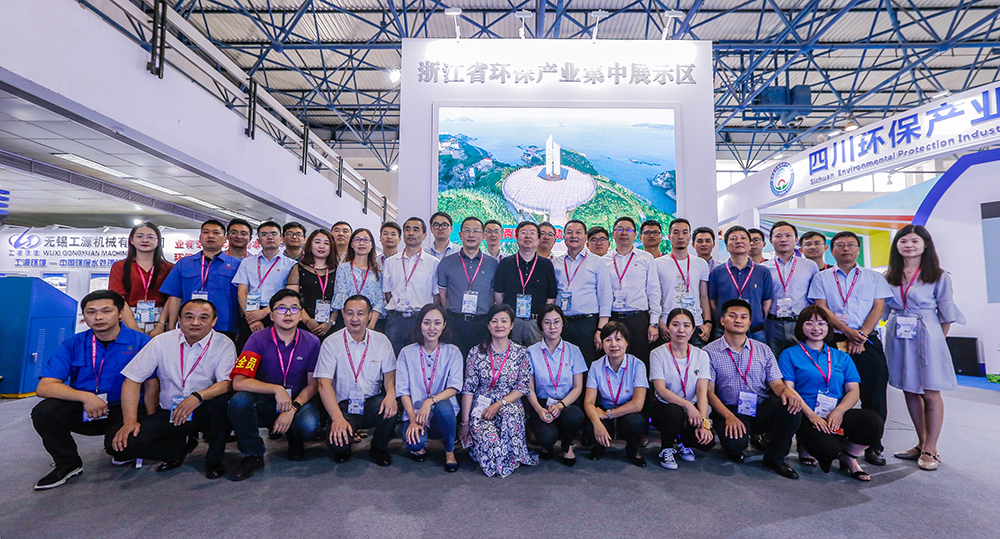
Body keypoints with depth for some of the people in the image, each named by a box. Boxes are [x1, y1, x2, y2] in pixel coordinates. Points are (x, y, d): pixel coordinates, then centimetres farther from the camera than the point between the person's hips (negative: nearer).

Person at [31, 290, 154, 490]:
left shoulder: (140, 342, -7)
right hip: (83, 410, 3)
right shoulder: (72, 345, 2)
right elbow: (44, 387, -7)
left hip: (124, 409, -3)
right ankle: (67, 463, 1)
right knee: (43, 411, -23)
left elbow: (152, 385, -10)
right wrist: (85, 396, -24)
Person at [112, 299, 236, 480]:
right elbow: (133, 379, -1)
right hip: (170, 413, 3)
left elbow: (227, 383, -18)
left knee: (224, 398, -35)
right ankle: (182, 444, 8)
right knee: (121, 446, -19)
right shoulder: (161, 342, -3)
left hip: (205, 412, -2)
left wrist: (198, 396, -37)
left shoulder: (224, 344, -9)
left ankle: (214, 459, -10)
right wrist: (130, 421, -12)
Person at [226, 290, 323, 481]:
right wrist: (276, 389, -29)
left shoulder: (311, 342, -6)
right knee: (239, 401, -31)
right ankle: (254, 455, -6)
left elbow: (313, 384, -2)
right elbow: (238, 382, -19)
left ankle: (295, 440, 10)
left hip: (299, 401, 0)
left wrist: (293, 408, -18)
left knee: (309, 425, -31)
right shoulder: (258, 339, -10)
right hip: (265, 403, 0)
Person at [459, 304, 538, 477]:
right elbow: (468, 389, 0)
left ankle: (511, 460, -8)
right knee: (488, 438, -29)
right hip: (481, 408, 0)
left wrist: (499, 404, -15)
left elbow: (523, 388, -2)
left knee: (509, 415, -35)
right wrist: (465, 422, -3)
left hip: (510, 406, 1)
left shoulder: (521, 353, 1)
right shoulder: (476, 353, 0)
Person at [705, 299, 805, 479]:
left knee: (792, 403, -26)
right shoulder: (710, 352, -1)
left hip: (762, 409, 4)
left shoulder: (763, 350, 11)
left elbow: (776, 384, 5)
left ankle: (774, 457, -4)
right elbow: (709, 392, -6)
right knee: (734, 443, -33)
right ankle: (736, 447, 9)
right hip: (730, 411, -4)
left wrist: (787, 390, -21)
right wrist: (729, 416, -21)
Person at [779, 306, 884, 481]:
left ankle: (849, 457, 3)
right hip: (807, 415, -4)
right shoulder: (790, 354, 6)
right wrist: (811, 415, -18)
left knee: (874, 422, -26)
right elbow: (788, 390, -4)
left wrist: (838, 411, -12)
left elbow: (853, 390, 9)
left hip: (837, 414, 4)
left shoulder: (842, 357, 19)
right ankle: (806, 445, 7)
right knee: (829, 448, -32)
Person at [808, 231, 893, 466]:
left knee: (873, 394, 0)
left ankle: (873, 446, 12)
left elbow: (878, 309, 4)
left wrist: (860, 336, -9)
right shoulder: (822, 278, 10)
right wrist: (848, 331, -12)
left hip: (867, 341, 1)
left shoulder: (874, 277, 14)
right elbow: (822, 308, 0)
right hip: (834, 340, -1)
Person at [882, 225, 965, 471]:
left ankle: (930, 450, 8)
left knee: (930, 393, -1)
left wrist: (937, 340, -1)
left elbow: (946, 314, 0)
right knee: (909, 391, 9)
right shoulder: (890, 276, 9)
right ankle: (921, 444, 21)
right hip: (898, 338, 4)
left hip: (926, 336, -4)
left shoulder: (938, 276, -1)